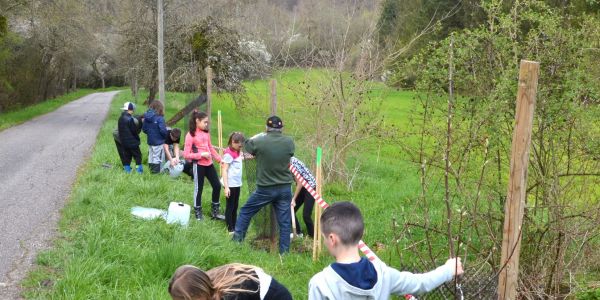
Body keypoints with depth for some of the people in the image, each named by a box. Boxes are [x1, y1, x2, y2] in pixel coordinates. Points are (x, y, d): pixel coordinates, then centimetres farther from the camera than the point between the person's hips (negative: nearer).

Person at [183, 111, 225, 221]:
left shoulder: (206, 133, 7)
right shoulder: (190, 135, -12)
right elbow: (186, 155, -14)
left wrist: (220, 159, 15)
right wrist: (201, 155, -20)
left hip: (209, 164, 7)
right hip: (198, 165, -7)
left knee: (217, 185, 10)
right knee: (198, 189, 4)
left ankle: (215, 212, 23)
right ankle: (198, 213, 19)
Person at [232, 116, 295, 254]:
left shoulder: (259, 142, -13)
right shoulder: (289, 142, -5)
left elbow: (246, 145, 8)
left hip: (265, 188, -2)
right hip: (285, 188, 2)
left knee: (245, 212, 16)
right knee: (284, 222, 9)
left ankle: (236, 241, 22)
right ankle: (284, 252, 11)